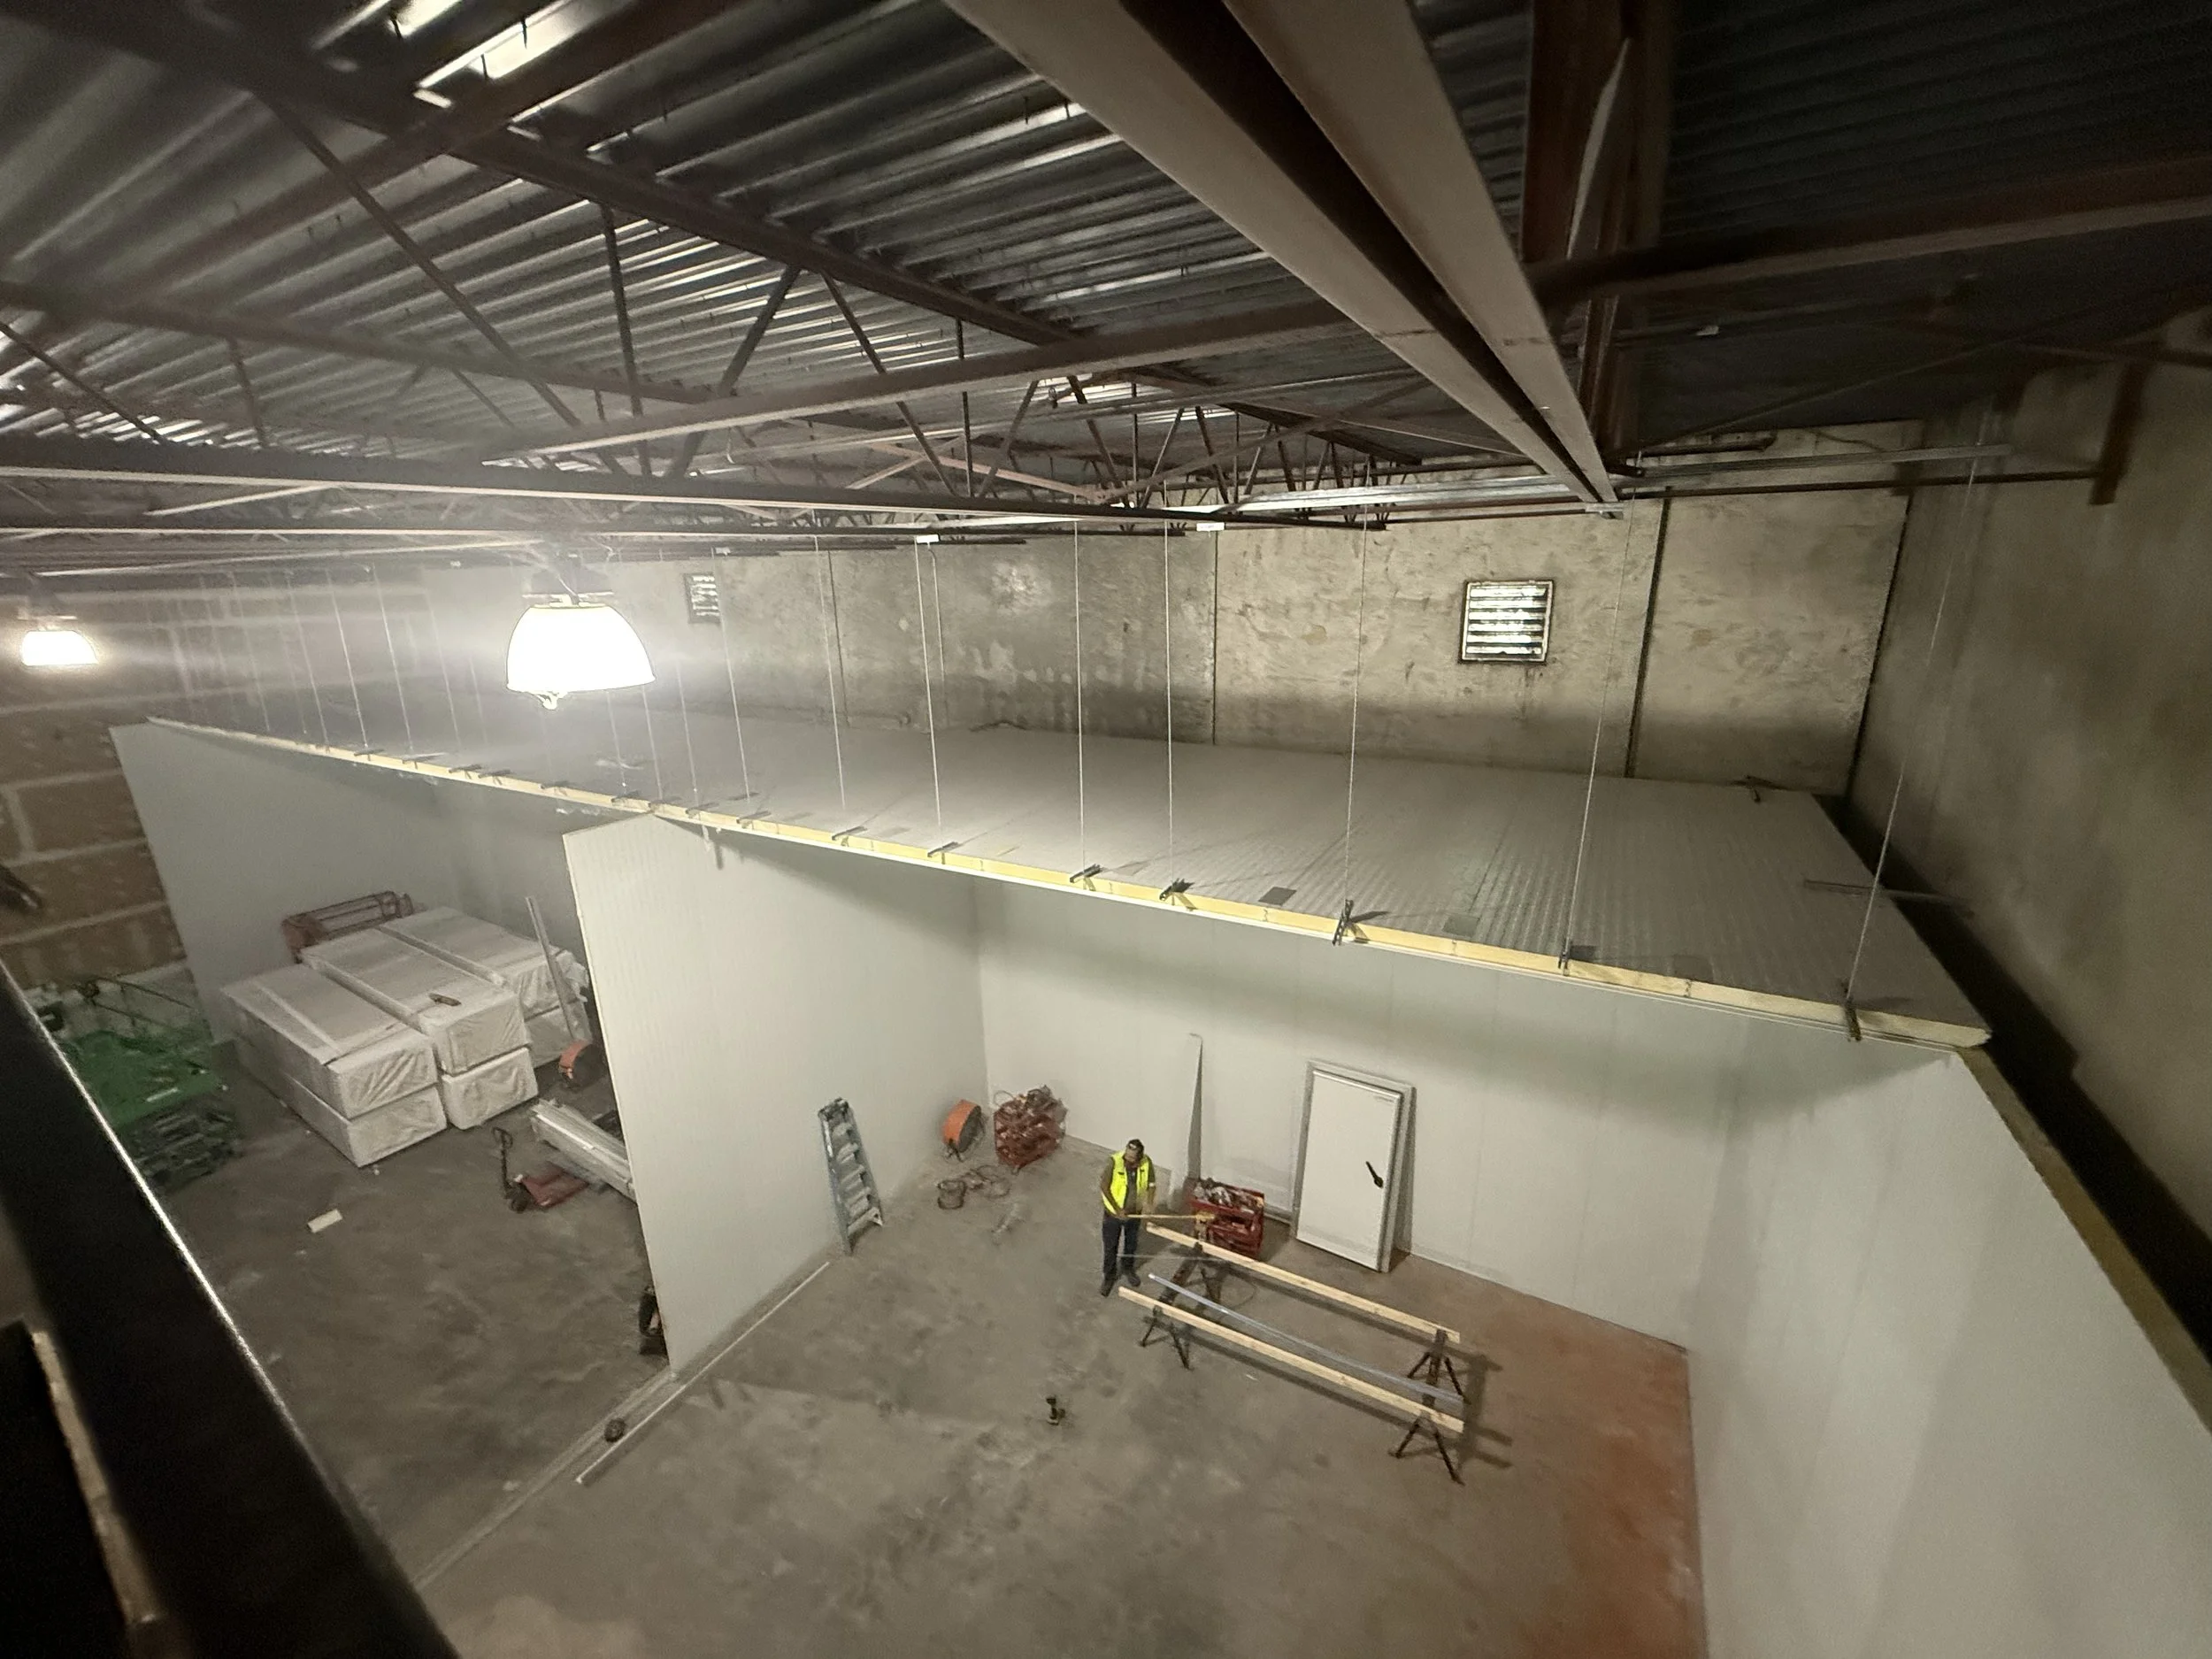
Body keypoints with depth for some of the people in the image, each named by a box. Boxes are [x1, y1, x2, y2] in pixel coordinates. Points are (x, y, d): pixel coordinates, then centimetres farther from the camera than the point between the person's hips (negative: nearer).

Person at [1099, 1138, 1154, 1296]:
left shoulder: (1147, 1163, -20)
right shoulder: (1114, 1161, -29)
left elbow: (1150, 1185, -5)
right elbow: (1104, 1187, -20)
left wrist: (1149, 1203, -22)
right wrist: (1117, 1209, -22)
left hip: (1134, 1213, 3)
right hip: (1113, 1213, -3)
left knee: (1131, 1243, 24)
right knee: (1111, 1246, 14)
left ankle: (1128, 1269, 51)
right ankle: (1108, 1276, 38)